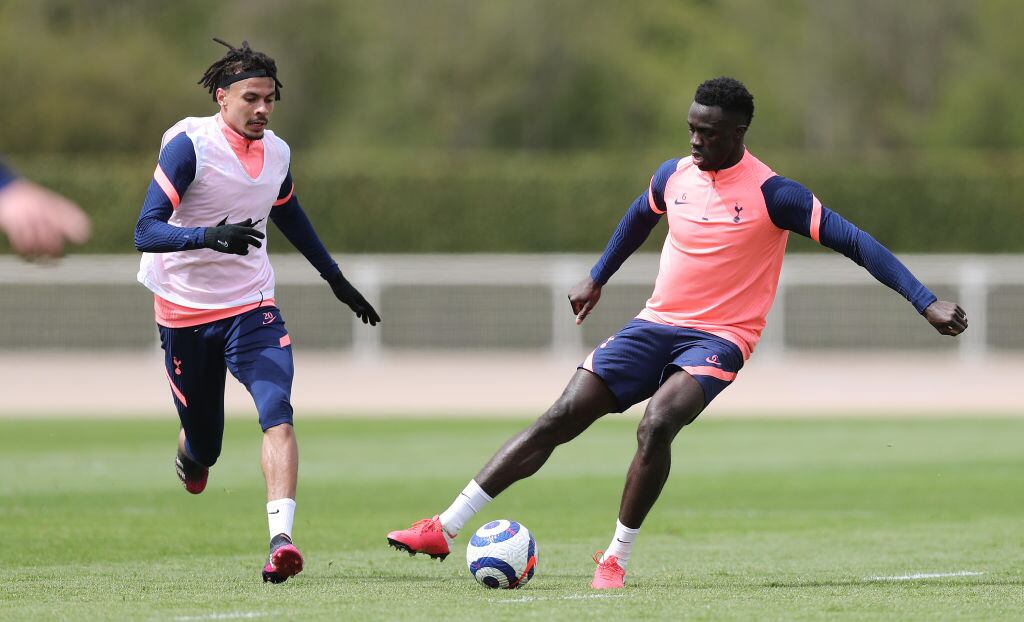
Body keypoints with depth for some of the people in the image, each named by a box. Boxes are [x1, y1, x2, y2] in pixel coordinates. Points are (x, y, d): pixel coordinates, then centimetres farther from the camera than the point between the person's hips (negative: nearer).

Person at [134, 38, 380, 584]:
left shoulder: (276, 153, 2)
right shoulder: (189, 145, -15)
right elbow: (146, 232, -24)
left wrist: (336, 279, 31)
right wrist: (210, 236, -41)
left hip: (252, 308, 3)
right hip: (185, 312, -3)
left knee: (277, 412, -22)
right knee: (203, 445, 5)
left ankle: (281, 539, -32)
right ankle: (190, 456, 45)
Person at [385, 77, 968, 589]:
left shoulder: (771, 194, -14)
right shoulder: (675, 175, 3)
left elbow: (853, 240, -17)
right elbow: (640, 217, 26)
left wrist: (926, 302, -24)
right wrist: (597, 279, 35)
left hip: (718, 338, -5)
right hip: (657, 324, 5)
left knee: (657, 423, -32)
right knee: (559, 419, -6)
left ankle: (616, 559, -17)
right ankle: (445, 529, -5)